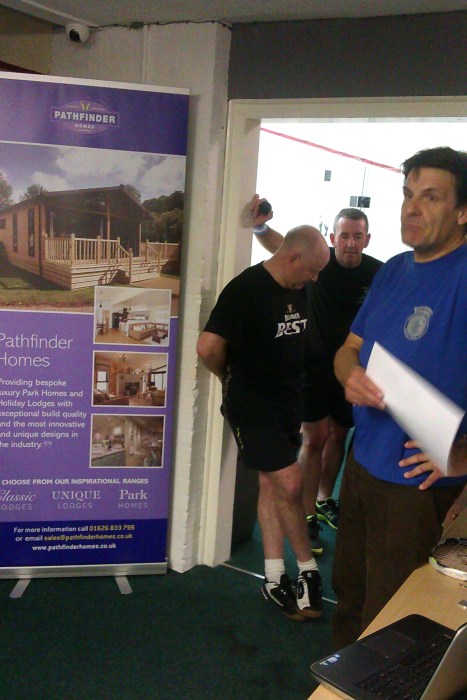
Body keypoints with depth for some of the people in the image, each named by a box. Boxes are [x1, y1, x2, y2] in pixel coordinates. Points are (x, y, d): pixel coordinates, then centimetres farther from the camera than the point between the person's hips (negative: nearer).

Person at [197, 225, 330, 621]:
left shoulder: (299, 291, 5)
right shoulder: (246, 289, -19)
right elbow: (209, 347, -24)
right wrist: (232, 376, -7)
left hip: (288, 404, 8)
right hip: (253, 409, -8)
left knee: (273, 485, 12)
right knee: (290, 484, -8)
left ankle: (275, 580, 22)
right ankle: (309, 573, 12)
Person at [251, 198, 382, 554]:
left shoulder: (378, 274, -8)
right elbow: (279, 244, -29)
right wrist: (260, 225, -51)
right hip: (314, 364, -3)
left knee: (338, 435, 16)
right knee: (315, 438, -4)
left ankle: (324, 501, 37)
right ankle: (308, 517, 8)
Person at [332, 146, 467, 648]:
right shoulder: (394, 271, 7)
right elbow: (349, 348, 13)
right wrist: (351, 375, -11)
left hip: (420, 481, -8)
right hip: (364, 461, 8)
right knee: (349, 591, 25)